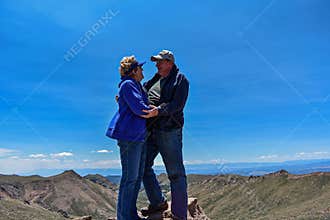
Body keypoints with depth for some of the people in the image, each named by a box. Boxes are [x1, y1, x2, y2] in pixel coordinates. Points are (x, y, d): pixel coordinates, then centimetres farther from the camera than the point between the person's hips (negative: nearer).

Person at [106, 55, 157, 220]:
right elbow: (139, 109, -17)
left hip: (139, 136, 10)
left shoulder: (137, 86, 22)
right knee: (130, 177, -5)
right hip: (129, 135, -10)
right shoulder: (128, 84, -8)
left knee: (138, 177, 12)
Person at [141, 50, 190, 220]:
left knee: (176, 173, -3)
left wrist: (159, 110, -29)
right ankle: (158, 202, 27)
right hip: (151, 131, 8)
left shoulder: (180, 80, 1)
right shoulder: (154, 81, 20)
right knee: (142, 165, 12)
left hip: (169, 131, -7)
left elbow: (177, 104, -13)